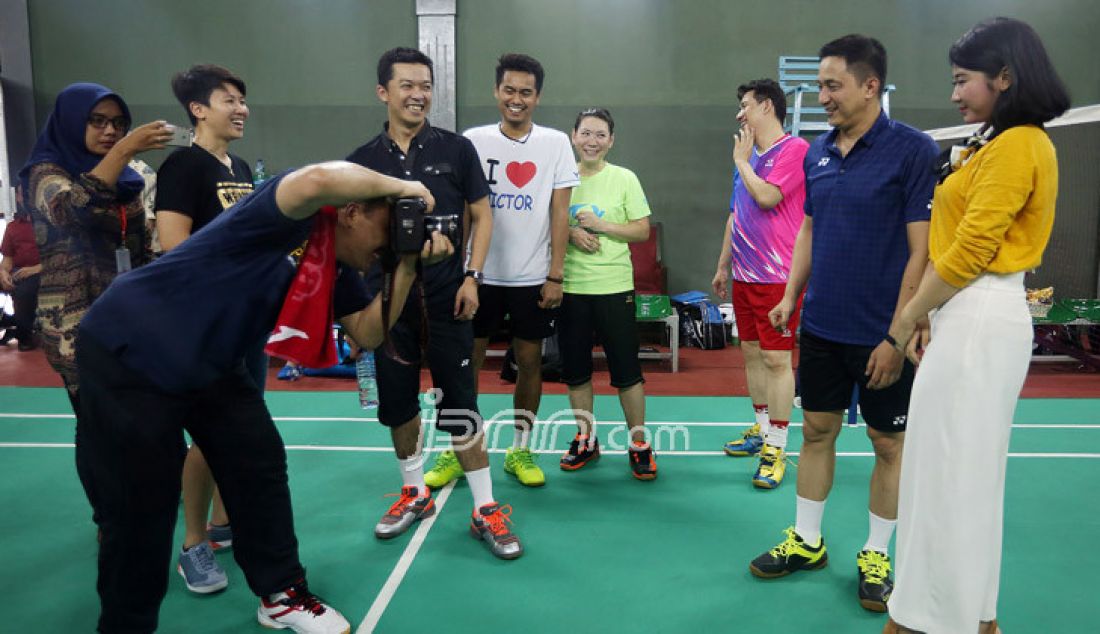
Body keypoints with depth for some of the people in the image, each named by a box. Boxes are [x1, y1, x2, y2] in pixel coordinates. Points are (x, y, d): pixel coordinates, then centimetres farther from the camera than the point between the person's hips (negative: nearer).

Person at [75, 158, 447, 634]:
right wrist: (400, 186, -30)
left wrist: (407, 269, -11)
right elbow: (318, 179, -47)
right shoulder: (295, 220, -24)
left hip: (208, 365, 9)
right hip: (128, 352, -8)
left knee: (260, 465, 9)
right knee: (140, 508, 0)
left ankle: (281, 595, 26)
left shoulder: (337, 270, 2)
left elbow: (367, 333, 0)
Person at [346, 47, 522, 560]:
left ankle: (485, 509, 11)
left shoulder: (456, 149, 0)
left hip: (446, 299, -3)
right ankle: (414, 493, 32)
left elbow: (482, 215, 4)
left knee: (460, 405, -1)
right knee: (397, 401, 12)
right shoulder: (362, 160, 5)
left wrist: (471, 276, -7)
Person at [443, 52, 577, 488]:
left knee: (530, 361, 6)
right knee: (466, 360, 4)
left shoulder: (556, 143, 2)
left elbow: (559, 213, 1)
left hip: (533, 277, 0)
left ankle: (520, 450, 22)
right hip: (480, 274, 0)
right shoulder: (472, 140, 1)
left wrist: (555, 276, -4)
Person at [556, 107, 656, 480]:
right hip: (569, 287, 3)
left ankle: (639, 444, 17)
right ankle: (585, 439, 27)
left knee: (626, 370, 1)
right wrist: (570, 233, -11)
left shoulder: (625, 178, -1)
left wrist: (601, 225, -15)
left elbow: (642, 230, -2)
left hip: (614, 288, -3)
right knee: (575, 369, 10)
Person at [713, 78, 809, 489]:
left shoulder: (794, 149, -8)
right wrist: (723, 265, 21)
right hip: (744, 275, 8)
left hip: (778, 276, -8)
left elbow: (767, 197, -21)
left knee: (776, 359, -5)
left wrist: (742, 161, -5)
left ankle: (776, 449, 2)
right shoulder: (747, 155, 16)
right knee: (752, 353, 14)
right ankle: (761, 430, 27)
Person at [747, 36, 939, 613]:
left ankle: (875, 556, 27)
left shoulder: (913, 150, -12)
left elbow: (922, 250, -15)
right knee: (816, 431, 13)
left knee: (889, 444, 10)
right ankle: (806, 542, 29)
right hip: (821, 328, 6)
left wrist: (897, 336, -17)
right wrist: (790, 296, 6)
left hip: (883, 337, -5)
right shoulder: (817, 153, 6)